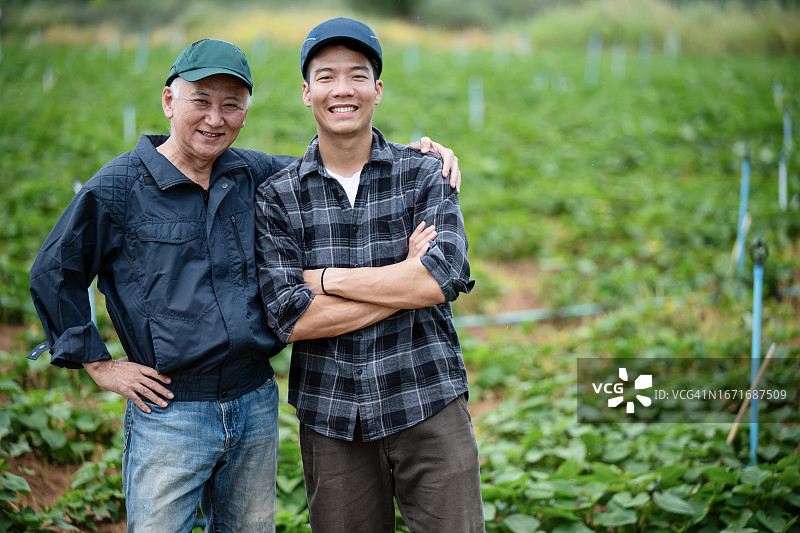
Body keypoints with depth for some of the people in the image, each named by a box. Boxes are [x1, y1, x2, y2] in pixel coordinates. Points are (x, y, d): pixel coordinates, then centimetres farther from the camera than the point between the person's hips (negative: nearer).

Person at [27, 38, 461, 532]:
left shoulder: (255, 175, 5)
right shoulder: (120, 187, -5)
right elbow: (54, 273, 2)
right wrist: (98, 362, -2)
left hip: (257, 407, 4)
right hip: (169, 413, -4)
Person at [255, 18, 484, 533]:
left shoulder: (426, 175, 0)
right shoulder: (277, 197, 0)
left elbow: (442, 278, -16)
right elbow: (291, 318, -11)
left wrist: (327, 279, -11)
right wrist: (404, 279, -13)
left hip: (427, 406, 0)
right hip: (331, 417, 1)